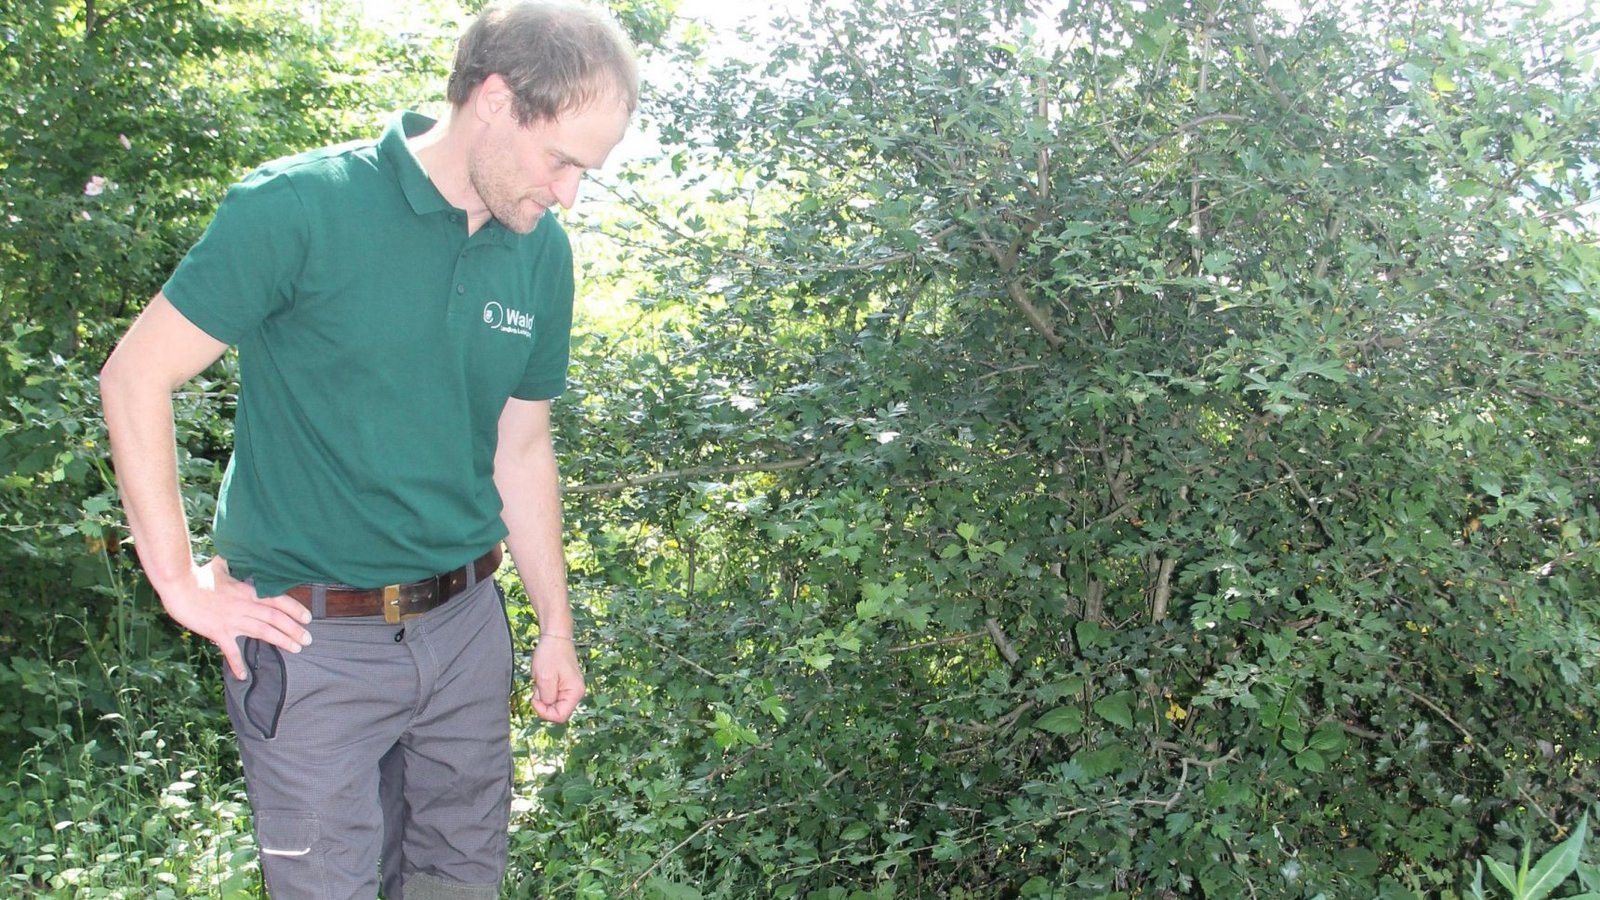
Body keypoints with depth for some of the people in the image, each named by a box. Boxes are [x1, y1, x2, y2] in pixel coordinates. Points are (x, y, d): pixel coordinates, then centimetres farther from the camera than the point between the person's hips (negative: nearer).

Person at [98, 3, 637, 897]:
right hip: (314, 637, -5)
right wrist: (182, 584, -10)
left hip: (466, 624, 5)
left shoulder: (541, 253, 2)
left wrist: (557, 629, 15)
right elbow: (136, 378, -11)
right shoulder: (299, 208, -16)